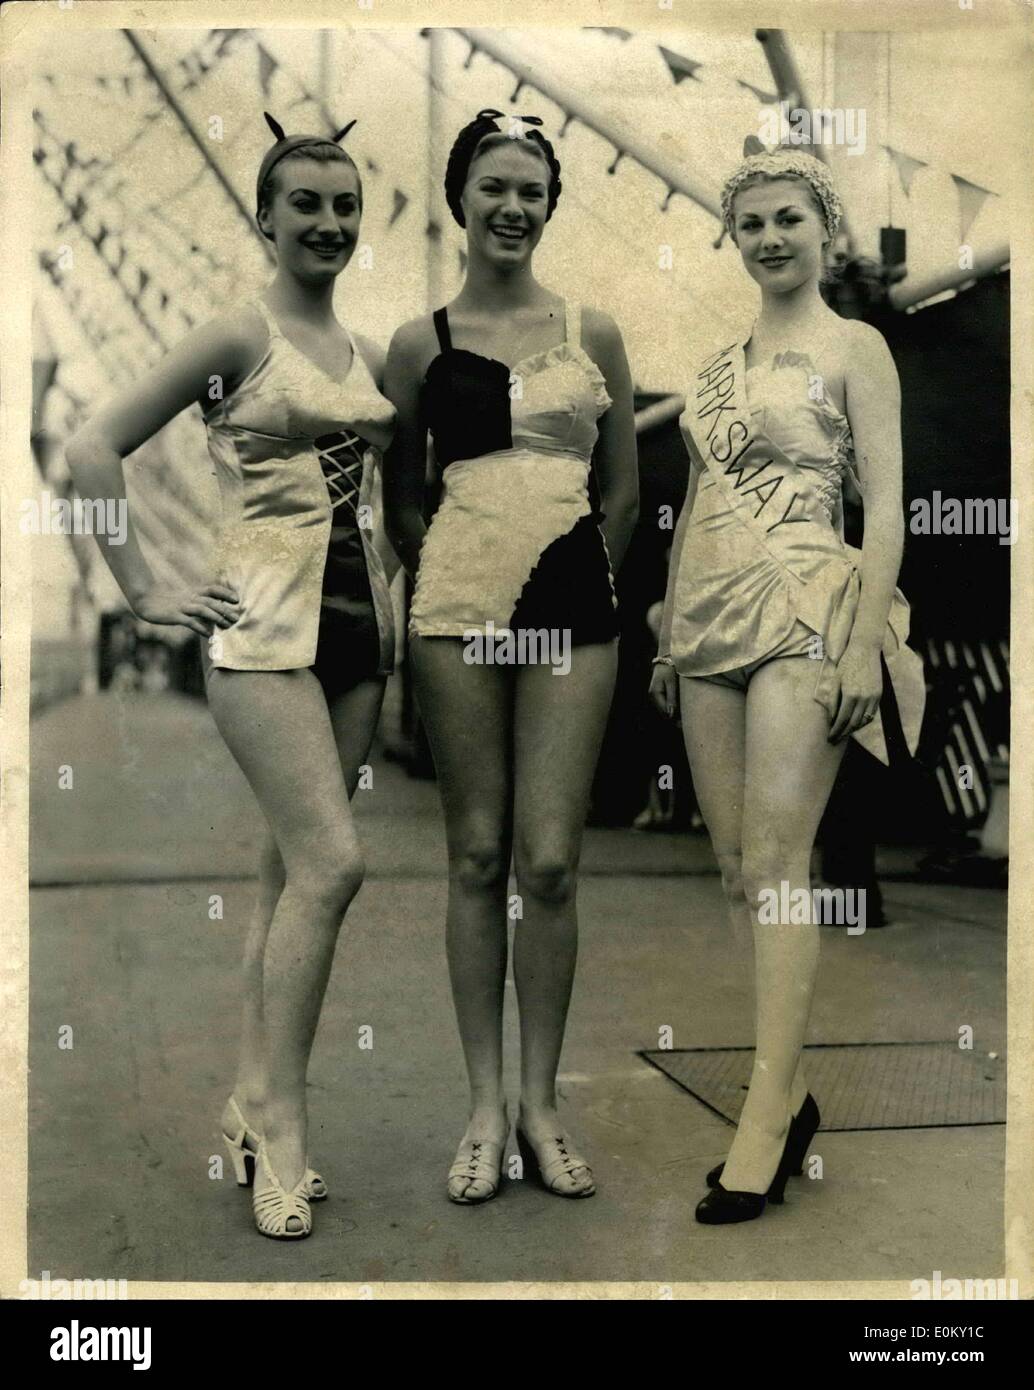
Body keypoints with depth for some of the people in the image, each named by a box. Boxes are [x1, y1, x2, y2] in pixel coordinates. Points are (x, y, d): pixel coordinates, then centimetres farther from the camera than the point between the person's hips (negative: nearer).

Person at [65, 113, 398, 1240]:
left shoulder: (367, 353, 14)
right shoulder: (241, 333, -5)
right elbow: (93, 450, -8)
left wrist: (388, 568, 14)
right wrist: (147, 593, -10)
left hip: (359, 625, 7)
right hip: (268, 628, -6)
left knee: (292, 867, 9)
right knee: (331, 862, -14)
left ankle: (253, 1103, 18)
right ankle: (279, 1118, -1)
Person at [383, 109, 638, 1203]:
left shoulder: (593, 333, 9)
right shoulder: (421, 343, 7)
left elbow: (621, 490, 14)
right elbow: (399, 499, 13)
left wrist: (573, 579, 12)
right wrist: (451, 578, 8)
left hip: (571, 608, 1)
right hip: (458, 608, 0)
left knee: (550, 862, -2)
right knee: (477, 856, 3)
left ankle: (540, 1101, 12)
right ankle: (486, 1104, 14)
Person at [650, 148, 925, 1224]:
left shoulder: (853, 347, 1)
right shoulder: (717, 363, 19)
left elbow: (886, 505, -6)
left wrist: (865, 644, -15)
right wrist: (668, 633, 15)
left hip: (804, 614, -6)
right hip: (710, 620, 7)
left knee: (775, 865, -11)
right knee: (735, 870, 5)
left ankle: (765, 1117, -5)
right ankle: (791, 1091, 16)